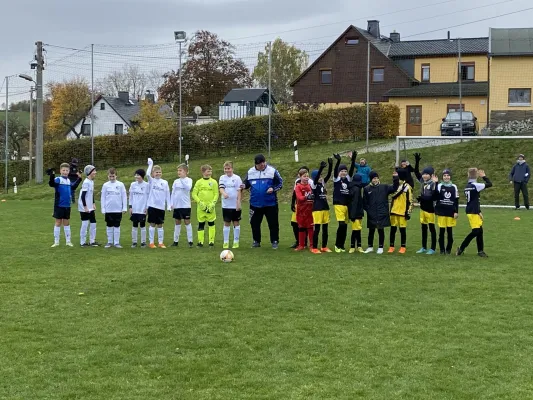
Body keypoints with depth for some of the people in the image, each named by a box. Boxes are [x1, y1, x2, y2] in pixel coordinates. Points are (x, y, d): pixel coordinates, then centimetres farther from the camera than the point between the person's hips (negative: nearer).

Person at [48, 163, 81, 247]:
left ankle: (68, 241, 20)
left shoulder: (69, 181, 10)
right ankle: (56, 241, 9)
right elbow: (52, 184, -31)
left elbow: (73, 187, 30)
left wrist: (79, 179, 28)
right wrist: (52, 176, -47)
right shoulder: (58, 179, -10)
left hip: (67, 206, 6)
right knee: (58, 222, 1)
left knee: (67, 223, 12)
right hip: (59, 205, -5)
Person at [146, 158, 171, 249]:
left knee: (160, 225, 7)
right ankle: (151, 243, 7)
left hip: (161, 207, 2)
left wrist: (169, 206, 4)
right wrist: (150, 164, -15)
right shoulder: (151, 181, 2)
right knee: (152, 224, 1)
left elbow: (167, 194, 8)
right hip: (152, 206, -2)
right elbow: (147, 174, -20)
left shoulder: (165, 182, 7)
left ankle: (161, 243, 12)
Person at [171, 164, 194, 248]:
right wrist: (171, 204, 4)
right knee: (177, 222, 11)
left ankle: (190, 241, 1)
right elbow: (173, 193, 11)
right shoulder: (176, 181, 10)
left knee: (187, 222, -3)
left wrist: (182, 179, -26)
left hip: (185, 205, -5)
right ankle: (176, 241, 16)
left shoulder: (188, 180, -3)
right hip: (176, 206, 5)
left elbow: (188, 188, -23)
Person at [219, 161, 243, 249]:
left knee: (236, 223, 6)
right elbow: (221, 188, -9)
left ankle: (236, 242, 14)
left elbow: (239, 191, -5)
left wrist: (239, 203, -11)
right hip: (226, 205, 2)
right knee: (226, 223, 7)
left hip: (235, 205, -2)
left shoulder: (237, 178, -3)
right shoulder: (222, 178, 4)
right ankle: (226, 242, 13)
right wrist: (224, 193, -32)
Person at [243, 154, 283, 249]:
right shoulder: (250, 172, 3)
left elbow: (280, 183, 0)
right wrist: (244, 186, -9)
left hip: (270, 203, -2)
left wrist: (273, 189, -17)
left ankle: (275, 241, 13)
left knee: (273, 223, 2)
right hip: (255, 203, 3)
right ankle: (256, 241, 22)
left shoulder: (272, 171, -5)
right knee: (255, 223, 9)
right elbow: (246, 183, 14)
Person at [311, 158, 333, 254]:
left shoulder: (323, 183, 12)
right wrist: (321, 167, -34)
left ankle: (324, 247, 18)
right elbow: (316, 177, -22)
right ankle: (314, 248, 1)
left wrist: (330, 165, -10)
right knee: (317, 229, -5)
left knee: (325, 228, 9)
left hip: (325, 208, 6)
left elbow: (329, 175, 3)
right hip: (317, 208, -6)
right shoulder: (314, 184, -4)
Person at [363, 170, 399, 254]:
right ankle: (370, 247, 21)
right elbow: (364, 202, 4)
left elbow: (394, 188, -4)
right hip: (371, 215, 0)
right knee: (371, 231, 8)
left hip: (382, 214, 0)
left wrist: (395, 178, -15)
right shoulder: (367, 189, 1)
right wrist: (368, 210, -3)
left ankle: (380, 247, 12)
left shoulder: (384, 187, 4)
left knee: (381, 230, 4)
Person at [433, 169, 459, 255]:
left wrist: (456, 212, 1)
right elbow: (436, 196, -14)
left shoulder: (454, 187, 7)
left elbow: (456, 200, 8)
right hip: (441, 211, -1)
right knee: (441, 231, 2)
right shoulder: (439, 186, 2)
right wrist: (436, 184, -19)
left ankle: (449, 249, 12)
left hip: (451, 212, 1)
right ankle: (442, 249, 10)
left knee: (450, 231, 2)